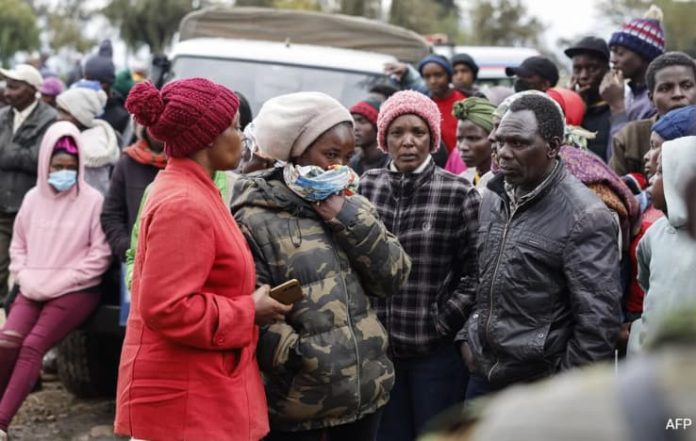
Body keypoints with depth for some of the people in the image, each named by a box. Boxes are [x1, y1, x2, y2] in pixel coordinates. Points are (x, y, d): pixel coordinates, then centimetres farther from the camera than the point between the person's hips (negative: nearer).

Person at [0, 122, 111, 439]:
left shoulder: (92, 201, -5)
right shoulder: (33, 198, 9)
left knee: (33, 346, -22)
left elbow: (100, 255, -6)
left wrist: (59, 282, -10)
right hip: (34, 291, 4)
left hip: (76, 292, -4)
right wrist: (26, 279, 0)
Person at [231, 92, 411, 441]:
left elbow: (392, 278, 1)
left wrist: (349, 219, -8)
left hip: (363, 393, 6)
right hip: (296, 405, -6)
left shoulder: (353, 208, 12)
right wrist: (302, 358, -21)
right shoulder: (257, 221, -9)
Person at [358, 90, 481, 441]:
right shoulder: (366, 187, 4)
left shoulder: (459, 194, -7)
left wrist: (444, 323, -9)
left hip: (437, 349, -3)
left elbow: (475, 272, -6)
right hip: (378, 345, 3)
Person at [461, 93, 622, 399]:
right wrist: (467, 336, 8)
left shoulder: (584, 217, -17)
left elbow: (599, 319, -17)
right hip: (483, 377, 7)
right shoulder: (492, 199, 6)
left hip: (541, 388, -6)